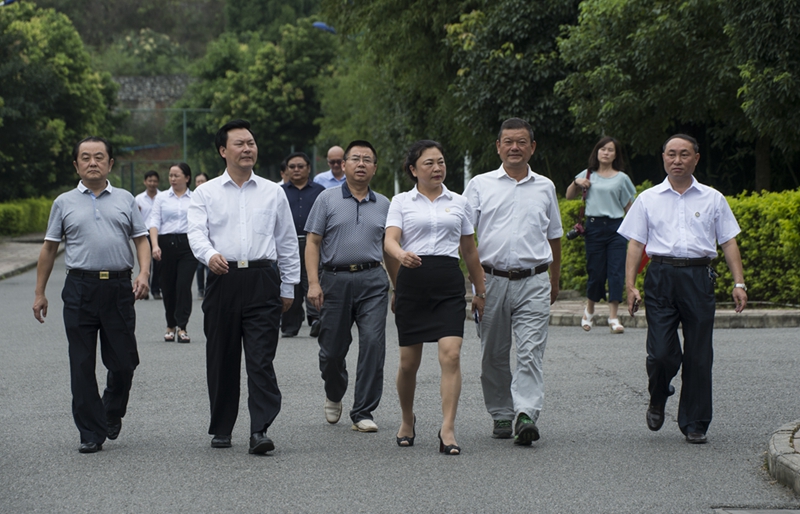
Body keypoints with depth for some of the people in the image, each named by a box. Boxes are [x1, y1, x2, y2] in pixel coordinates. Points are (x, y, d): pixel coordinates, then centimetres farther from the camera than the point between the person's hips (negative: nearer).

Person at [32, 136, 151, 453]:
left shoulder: (125, 200, 11)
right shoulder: (65, 203, 10)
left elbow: (141, 240, 10)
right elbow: (49, 248, 13)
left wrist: (144, 274, -8)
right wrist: (40, 293, 11)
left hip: (119, 287, 0)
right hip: (80, 288, 0)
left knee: (123, 361, 1)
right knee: (82, 365, -1)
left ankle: (113, 413, 28)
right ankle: (91, 433, 6)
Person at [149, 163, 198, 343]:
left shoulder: (195, 199, 9)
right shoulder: (162, 198, 9)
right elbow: (154, 222, 2)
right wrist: (155, 245, -12)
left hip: (188, 244, -1)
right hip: (166, 243, 1)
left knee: (184, 285, -11)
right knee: (168, 287, 5)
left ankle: (182, 327, -11)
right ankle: (170, 326, 18)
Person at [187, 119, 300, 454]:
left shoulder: (273, 193, 13)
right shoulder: (206, 193, 9)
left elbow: (287, 242, 16)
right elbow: (196, 232, -5)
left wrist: (288, 286, 13)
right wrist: (210, 254, -27)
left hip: (262, 281, 0)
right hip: (222, 279, 0)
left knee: (261, 359, -9)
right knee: (221, 360, 6)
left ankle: (260, 430, -13)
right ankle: (221, 429, 17)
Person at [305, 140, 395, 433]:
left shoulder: (383, 205, 12)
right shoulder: (327, 199, 4)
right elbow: (312, 242, 0)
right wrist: (313, 282, -10)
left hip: (372, 281, 1)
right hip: (335, 279, -1)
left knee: (373, 344, -10)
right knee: (332, 349, 6)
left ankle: (363, 413, -3)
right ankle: (333, 396, 36)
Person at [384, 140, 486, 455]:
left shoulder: (459, 203, 12)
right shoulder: (401, 202, 6)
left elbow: (470, 251, 19)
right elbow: (390, 240, -7)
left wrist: (480, 291, 20)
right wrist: (401, 255, -30)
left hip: (449, 282, 1)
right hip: (412, 280, -1)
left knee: (451, 355, -15)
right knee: (409, 361, 4)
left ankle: (448, 430, -16)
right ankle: (407, 421, 28)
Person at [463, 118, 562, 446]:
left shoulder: (545, 188, 13)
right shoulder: (481, 185, 7)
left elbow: (554, 238, 21)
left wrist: (555, 282, 21)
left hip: (533, 283, 0)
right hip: (492, 280, 0)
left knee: (531, 352, -12)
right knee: (494, 354, 6)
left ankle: (526, 415, -19)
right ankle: (501, 416, 17)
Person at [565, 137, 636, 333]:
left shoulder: (621, 178, 7)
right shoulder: (588, 175, 10)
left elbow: (629, 207, 8)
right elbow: (569, 196, 18)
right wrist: (576, 183, -1)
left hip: (616, 228, 0)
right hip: (594, 227, 0)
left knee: (616, 271, -6)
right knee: (595, 271, 3)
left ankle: (613, 317, -5)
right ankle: (589, 311, 25)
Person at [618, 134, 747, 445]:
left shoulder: (713, 199, 13)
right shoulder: (648, 199, 12)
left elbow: (728, 242, 11)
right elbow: (635, 244, 9)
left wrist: (739, 283, 2)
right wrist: (630, 286, -1)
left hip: (698, 277, 1)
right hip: (661, 276, -1)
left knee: (698, 355, 0)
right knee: (661, 353, -9)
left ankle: (694, 424, 11)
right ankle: (657, 400, 22)